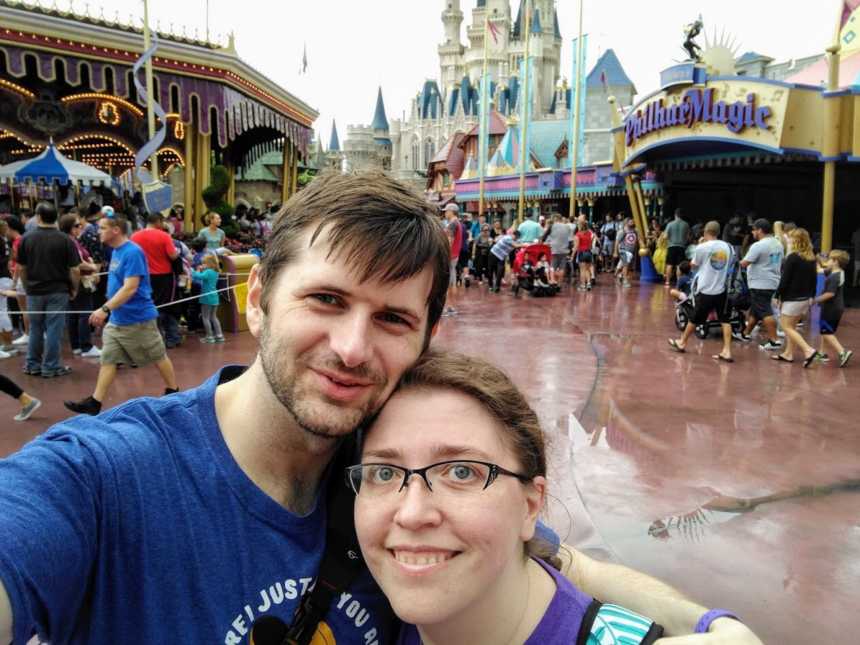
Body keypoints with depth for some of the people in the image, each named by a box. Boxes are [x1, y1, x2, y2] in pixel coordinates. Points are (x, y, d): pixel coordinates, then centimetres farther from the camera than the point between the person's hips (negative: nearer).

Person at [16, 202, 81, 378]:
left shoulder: (26, 239, 0)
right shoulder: (65, 240, -9)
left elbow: (21, 268, 5)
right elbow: (75, 270, -11)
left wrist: (28, 286, 18)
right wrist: (74, 289, 3)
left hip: (34, 291, 3)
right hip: (58, 291, -3)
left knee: (35, 329, 15)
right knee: (54, 330, 2)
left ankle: (33, 365, 23)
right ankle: (51, 367, 5)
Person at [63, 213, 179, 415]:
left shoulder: (132, 252, -19)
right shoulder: (116, 252, 9)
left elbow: (130, 288, -26)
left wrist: (105, 309, -31)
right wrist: (107, 311, 20)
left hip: (137, 319, -9)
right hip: (116, 319, 9)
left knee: (158, 356, 7)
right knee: (107, 359, 4)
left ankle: (173, 392, 23)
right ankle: (95, 402, 5)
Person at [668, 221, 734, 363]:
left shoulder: (702, 247, -10)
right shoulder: (727, 247, 2)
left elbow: (693, 264, 3)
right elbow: (729, 265, 13)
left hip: (705, 289, -3)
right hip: (721, 289, 3)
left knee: (695, 318, 11)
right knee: (724, 320, 5)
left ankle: (682, 342, 30)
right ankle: (727, 351, -3)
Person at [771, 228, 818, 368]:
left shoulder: (792, 258, -16)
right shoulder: (811, 258, 7)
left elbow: (785, 280, -17)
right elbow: (814, 279, 13)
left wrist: (777, 295, -8)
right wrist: (812, 296, 21)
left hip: (792, 298, -8)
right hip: (805, 298, 8)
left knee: (787, 327, -2)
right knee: (792, 326, 17)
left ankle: (808, 350, -13)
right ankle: (788, 353, 20)